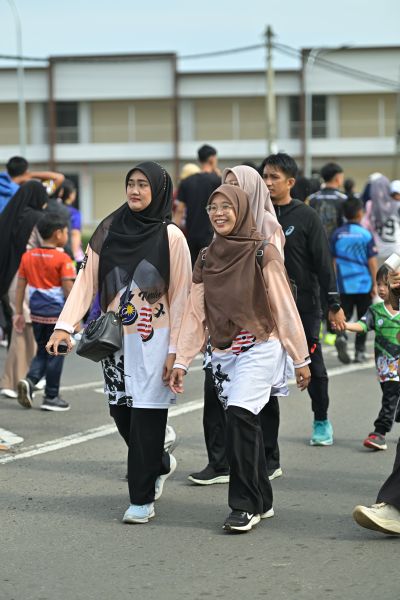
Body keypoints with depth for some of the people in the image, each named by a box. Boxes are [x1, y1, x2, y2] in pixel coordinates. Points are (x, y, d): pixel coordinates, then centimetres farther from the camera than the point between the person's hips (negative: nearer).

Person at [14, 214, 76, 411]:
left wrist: (18, 313, 10)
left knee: (42, 351, 18)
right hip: (57, 313, -5)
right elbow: (68, 289, -16)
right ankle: (51, 397, 12)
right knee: (55, 354, 6)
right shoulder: (62, 259, -13)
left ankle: (29, 381, -5)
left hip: (37, 312, 5)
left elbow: (20, 286, 5)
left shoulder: (28, 256, 3)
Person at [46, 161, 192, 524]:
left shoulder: (171, 237, -5)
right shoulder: (109, 231, 5)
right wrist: (65, 325, -12)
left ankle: (142, 498, 4)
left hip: (153, 341, -4)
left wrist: (175, 350, -10)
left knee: (146, 416, -6)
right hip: (115, 339, 4)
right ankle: (159, 464, 37)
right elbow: (87, 280, 0)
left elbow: (180, 297, -5)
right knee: (121, 414, 9)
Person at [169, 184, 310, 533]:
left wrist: (301, 359, -2)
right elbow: (195, 314, 11)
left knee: (240, 416, -21)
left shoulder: (263, 253, -4)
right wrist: (181, 361, 5)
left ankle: (245, 506, -16)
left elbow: (285, 308, -3)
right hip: (223, 353, 5)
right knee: (245, 426, 7)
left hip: (260, 349, -5)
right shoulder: (206, 259, 10)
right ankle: (262, 502, 19)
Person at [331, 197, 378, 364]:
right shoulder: (366, 234, -9)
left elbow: (333, 260, 4)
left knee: (344, 315, 10)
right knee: (363, 318, 11)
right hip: (364, 284, -2)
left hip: (344, 284, 2)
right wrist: (375, 284, 0)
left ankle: (341, 336, -19)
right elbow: (372, 261, -7)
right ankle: (360, 351, 13)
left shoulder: (337, 234, -1)